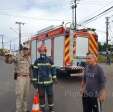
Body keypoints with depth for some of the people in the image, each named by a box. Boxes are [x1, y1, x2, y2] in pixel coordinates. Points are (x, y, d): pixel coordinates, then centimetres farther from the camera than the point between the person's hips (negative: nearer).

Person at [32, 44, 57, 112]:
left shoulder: (49, 60, -1)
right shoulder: (37, 61, 0)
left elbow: (53, 69, 2)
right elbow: (35, 71, 1)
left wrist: (54, 78, -2)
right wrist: (34, 81, -2)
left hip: (49, 81, 0)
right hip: (40, 82, 0)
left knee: (50, 94, 7)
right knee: (41, 95, 9)